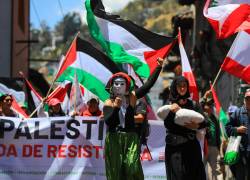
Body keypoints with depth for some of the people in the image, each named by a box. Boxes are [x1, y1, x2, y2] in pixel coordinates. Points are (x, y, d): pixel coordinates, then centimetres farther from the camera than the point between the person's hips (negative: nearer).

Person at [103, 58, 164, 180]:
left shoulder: (132, 97, 4)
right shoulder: (108, 103, -1)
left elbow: (148, 84, -1)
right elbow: (108, 122, -13)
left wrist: (158, 67, -5)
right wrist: (116, 107, -24)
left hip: (130, 139, 1)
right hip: (114, 140, -1)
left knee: (132, 166, -13)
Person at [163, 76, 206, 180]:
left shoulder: (193, 104, 10)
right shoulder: (169, 105, 6)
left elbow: (204, 122, 5)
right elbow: (167, 124, -4)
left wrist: (196, 125, -15)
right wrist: (171, 111, -18)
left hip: (191, 146, 2)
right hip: (174, 146, -2)